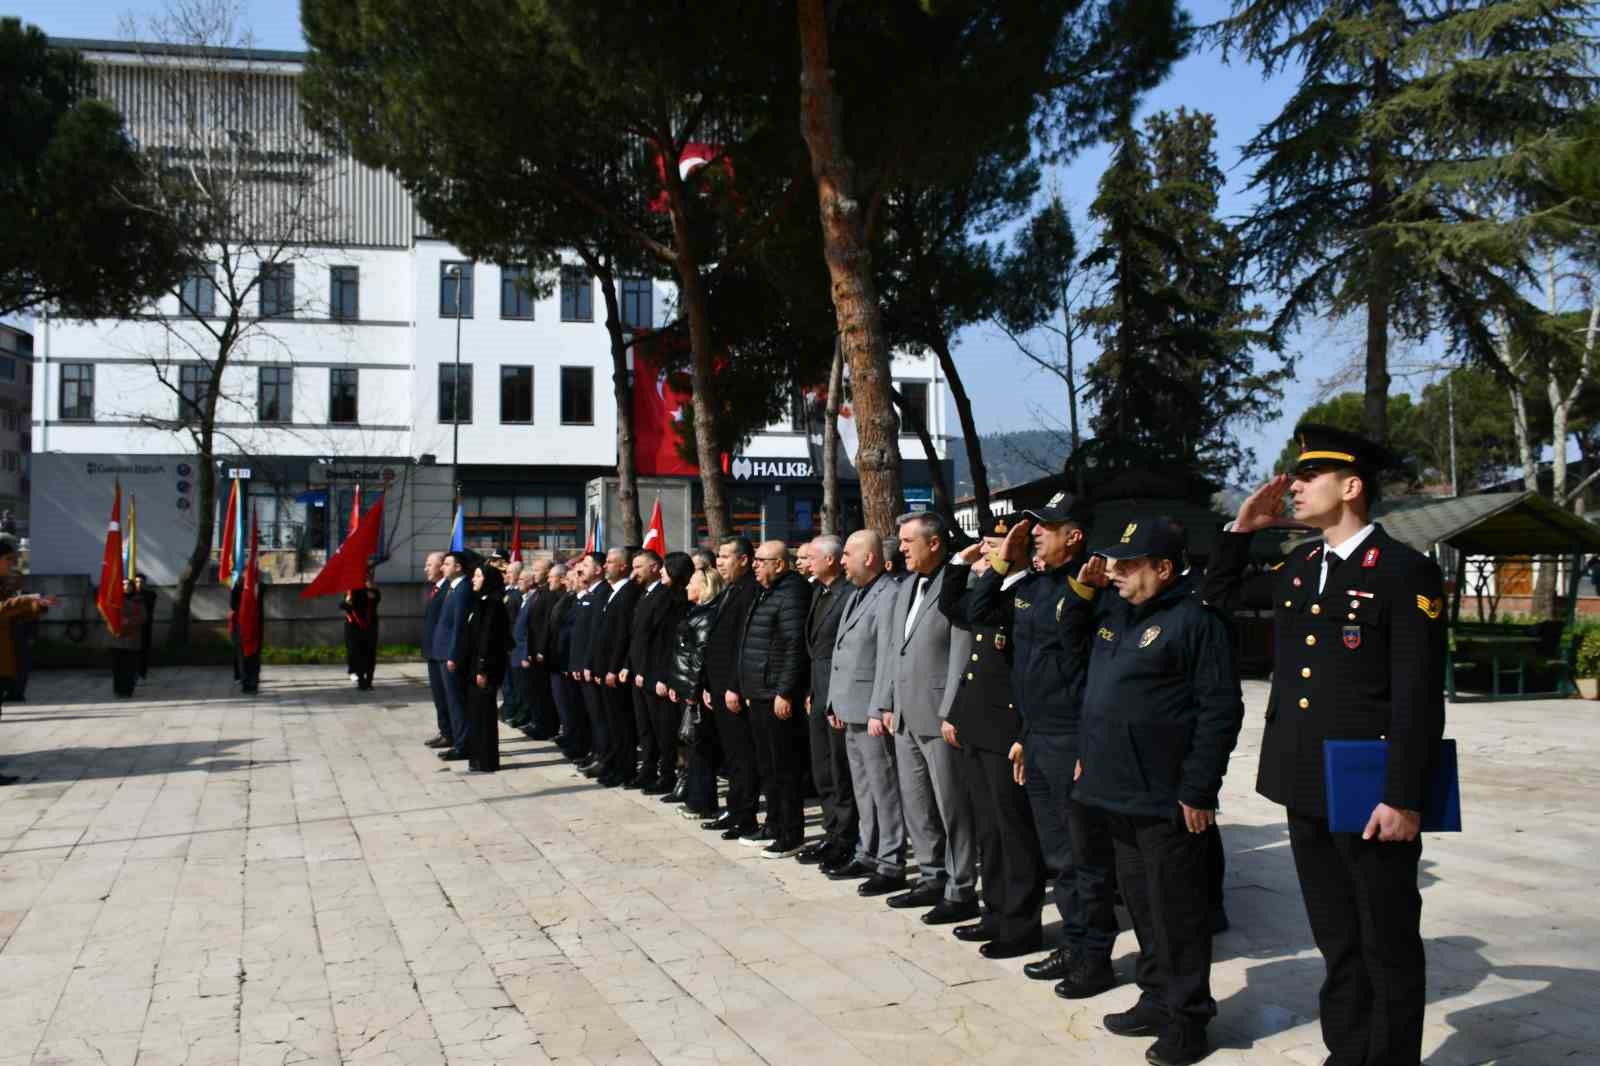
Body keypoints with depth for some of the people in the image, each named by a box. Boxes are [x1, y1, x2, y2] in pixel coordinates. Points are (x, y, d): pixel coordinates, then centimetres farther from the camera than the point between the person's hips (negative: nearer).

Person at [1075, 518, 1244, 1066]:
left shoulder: (1194, 618, -13)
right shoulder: (1112, 611, 11)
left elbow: (1220, 710, -15)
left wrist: (1198, 790, -17)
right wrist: (1082, 590, 8)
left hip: (1166, 796, -8)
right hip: (1119, 788, 8)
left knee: (1176, 910, 2)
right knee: (1140, 902, 17)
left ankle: (1186, 1020, 14)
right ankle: (1157, 998, 31)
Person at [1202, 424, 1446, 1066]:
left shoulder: (1405, 571, -11)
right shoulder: (1298, 567, 10)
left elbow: (1419, 696, -14)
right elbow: (1219, 596, 25)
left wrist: (1404, 798, -17)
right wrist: (1243, 527, 12)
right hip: (1306, 790, 7)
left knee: (1388, 946, 8)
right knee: (1336, 940, 17)